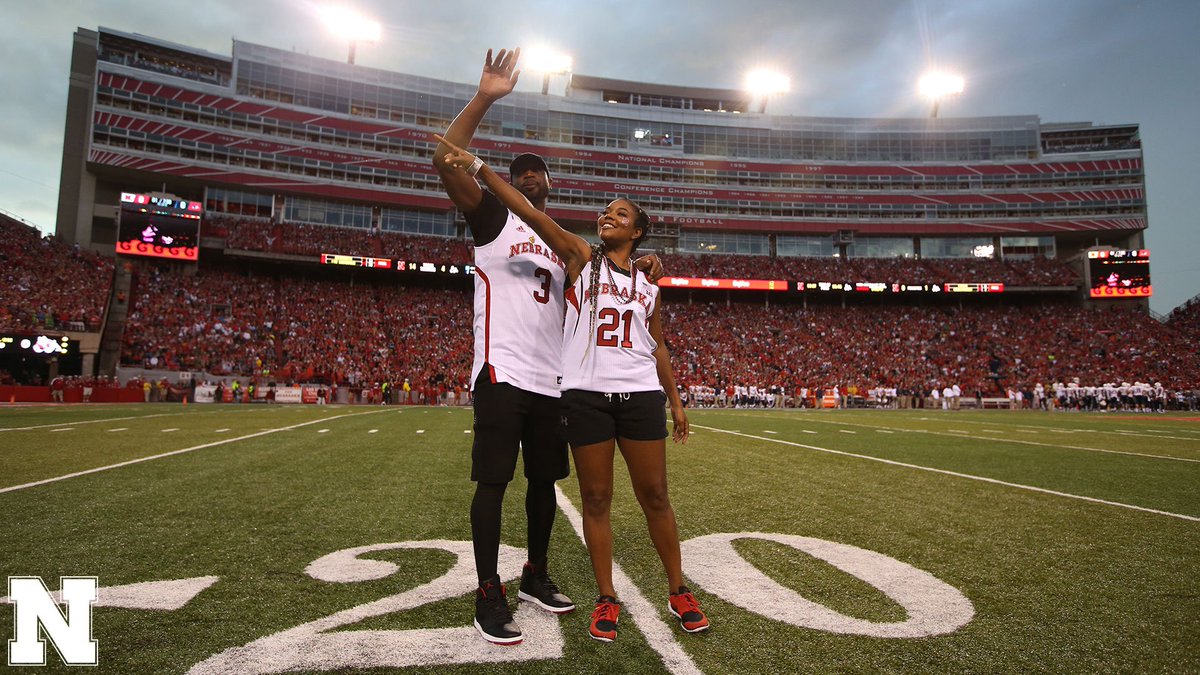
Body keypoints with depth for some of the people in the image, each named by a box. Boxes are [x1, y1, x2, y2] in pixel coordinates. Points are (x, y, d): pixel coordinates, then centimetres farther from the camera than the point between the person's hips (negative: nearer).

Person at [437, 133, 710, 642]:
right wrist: (478, 167, -16)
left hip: (641, 395, 2)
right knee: (595, 499, 5)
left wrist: (675, 400, 15)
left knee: (654, 496, 7)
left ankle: (678, 591, 23)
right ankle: (607, 599, 20)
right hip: (585, 394, -2)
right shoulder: (580, 256, 5)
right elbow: (529, 213, -7)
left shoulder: (647, 283, 14)